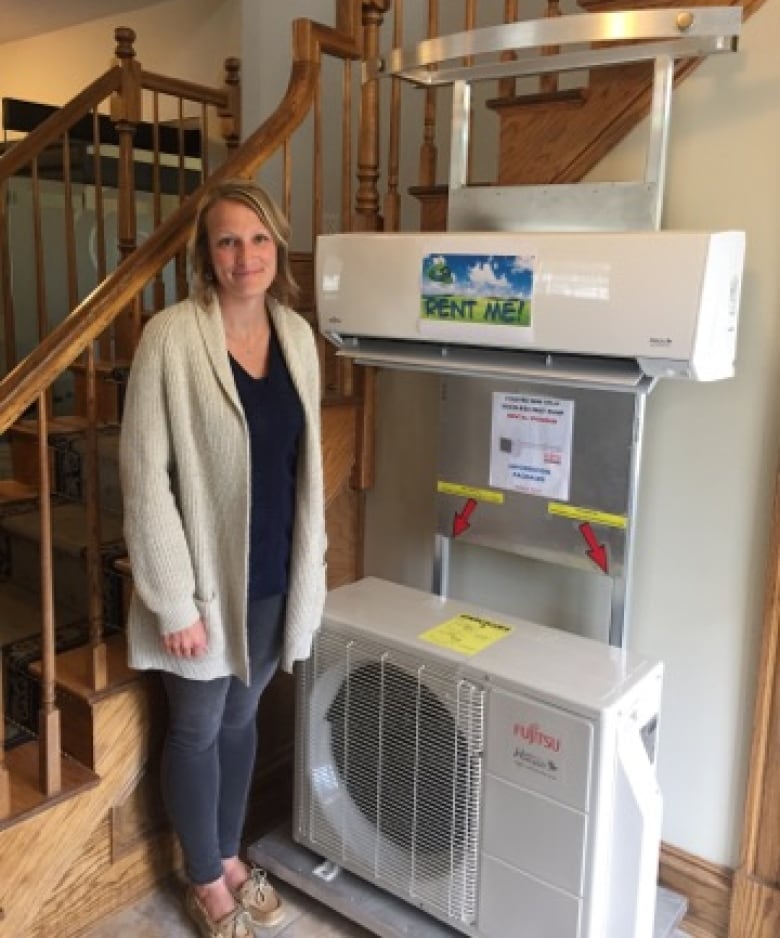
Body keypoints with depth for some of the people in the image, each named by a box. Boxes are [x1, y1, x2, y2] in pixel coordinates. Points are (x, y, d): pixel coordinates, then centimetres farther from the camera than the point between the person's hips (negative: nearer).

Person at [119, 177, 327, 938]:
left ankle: (230, 856, 44)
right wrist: (174, 601, -16)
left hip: (275, 576, 5)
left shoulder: (296, 333, 1)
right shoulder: (172, 337, -16)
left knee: (241, 717, 22)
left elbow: (305, 461, 8)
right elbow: (145, 477, -16)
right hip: (207, 577, -5)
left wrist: (310, 569, 9)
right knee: (196, 728, 15)